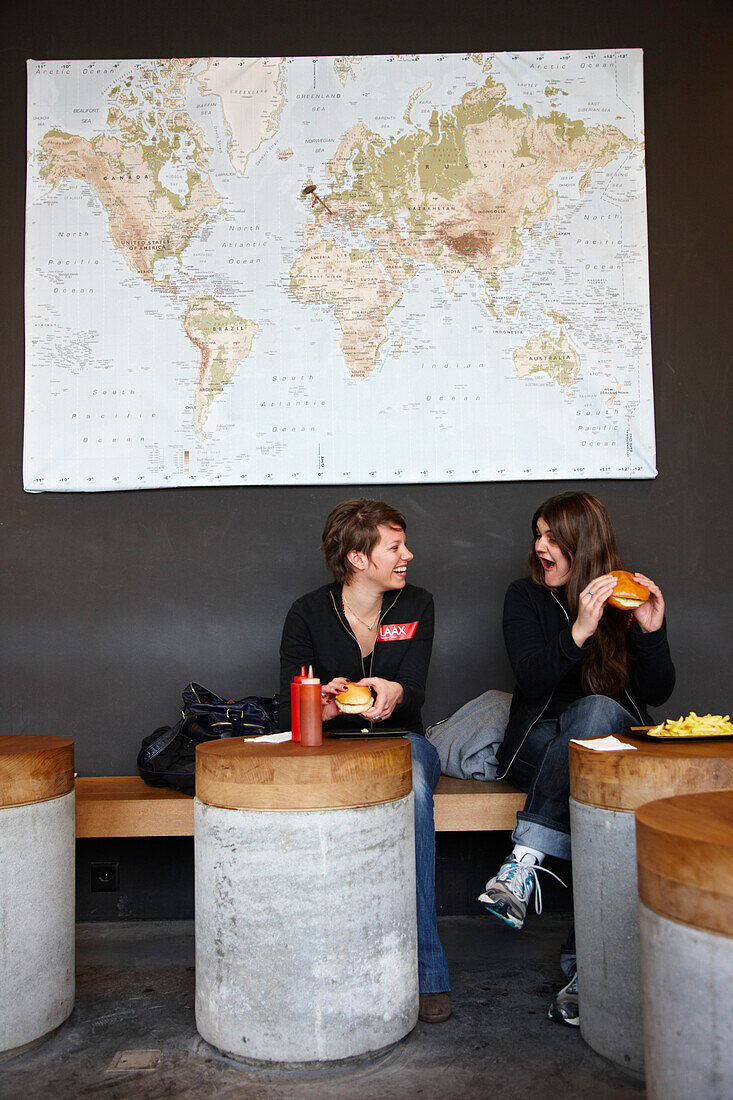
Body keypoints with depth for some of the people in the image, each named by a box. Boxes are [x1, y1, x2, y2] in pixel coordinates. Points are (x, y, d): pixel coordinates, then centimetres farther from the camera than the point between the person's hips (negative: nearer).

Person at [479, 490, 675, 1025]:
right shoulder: (526, 596, 4)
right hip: (541, 746, -1)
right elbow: (532, 680, -11)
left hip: (614, 741, 1)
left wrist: (651, 630, -15)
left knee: (596, 710, -34)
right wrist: (580, 630, -25)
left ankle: (526, 859, -34)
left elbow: (657, 694, 0)